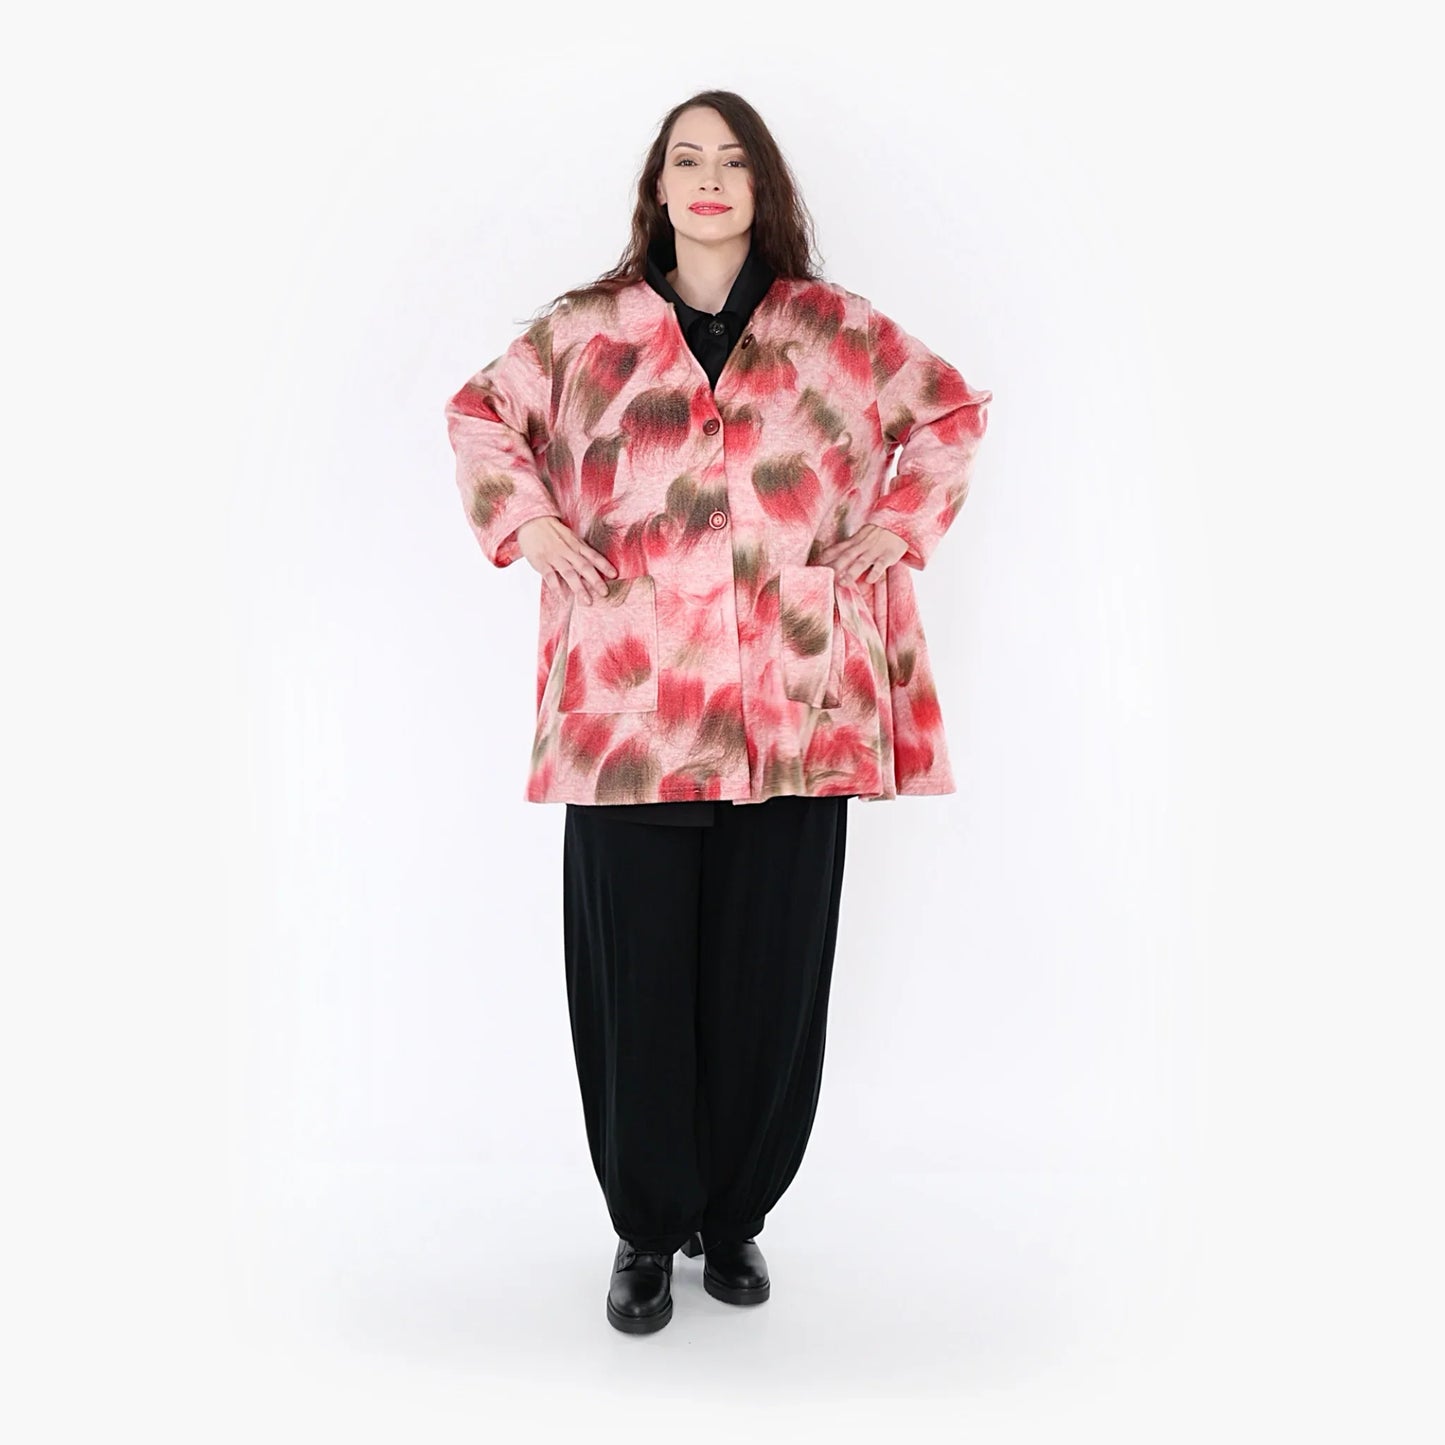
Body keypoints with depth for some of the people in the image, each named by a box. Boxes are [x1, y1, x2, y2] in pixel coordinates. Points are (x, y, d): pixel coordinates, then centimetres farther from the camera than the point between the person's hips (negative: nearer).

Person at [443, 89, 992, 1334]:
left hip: (794, 705, 1)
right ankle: (648, 1232, 25)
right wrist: (526, 521, 5)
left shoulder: (837, 330, 10)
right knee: (633, 974, 3)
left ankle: (736, 1218, 29)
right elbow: (480, 409, 21)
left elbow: (955, 410, 21)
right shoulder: (588, 329, 10)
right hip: (629, 704, 0)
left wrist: (898, 526, 8)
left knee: (771, 976, 7)